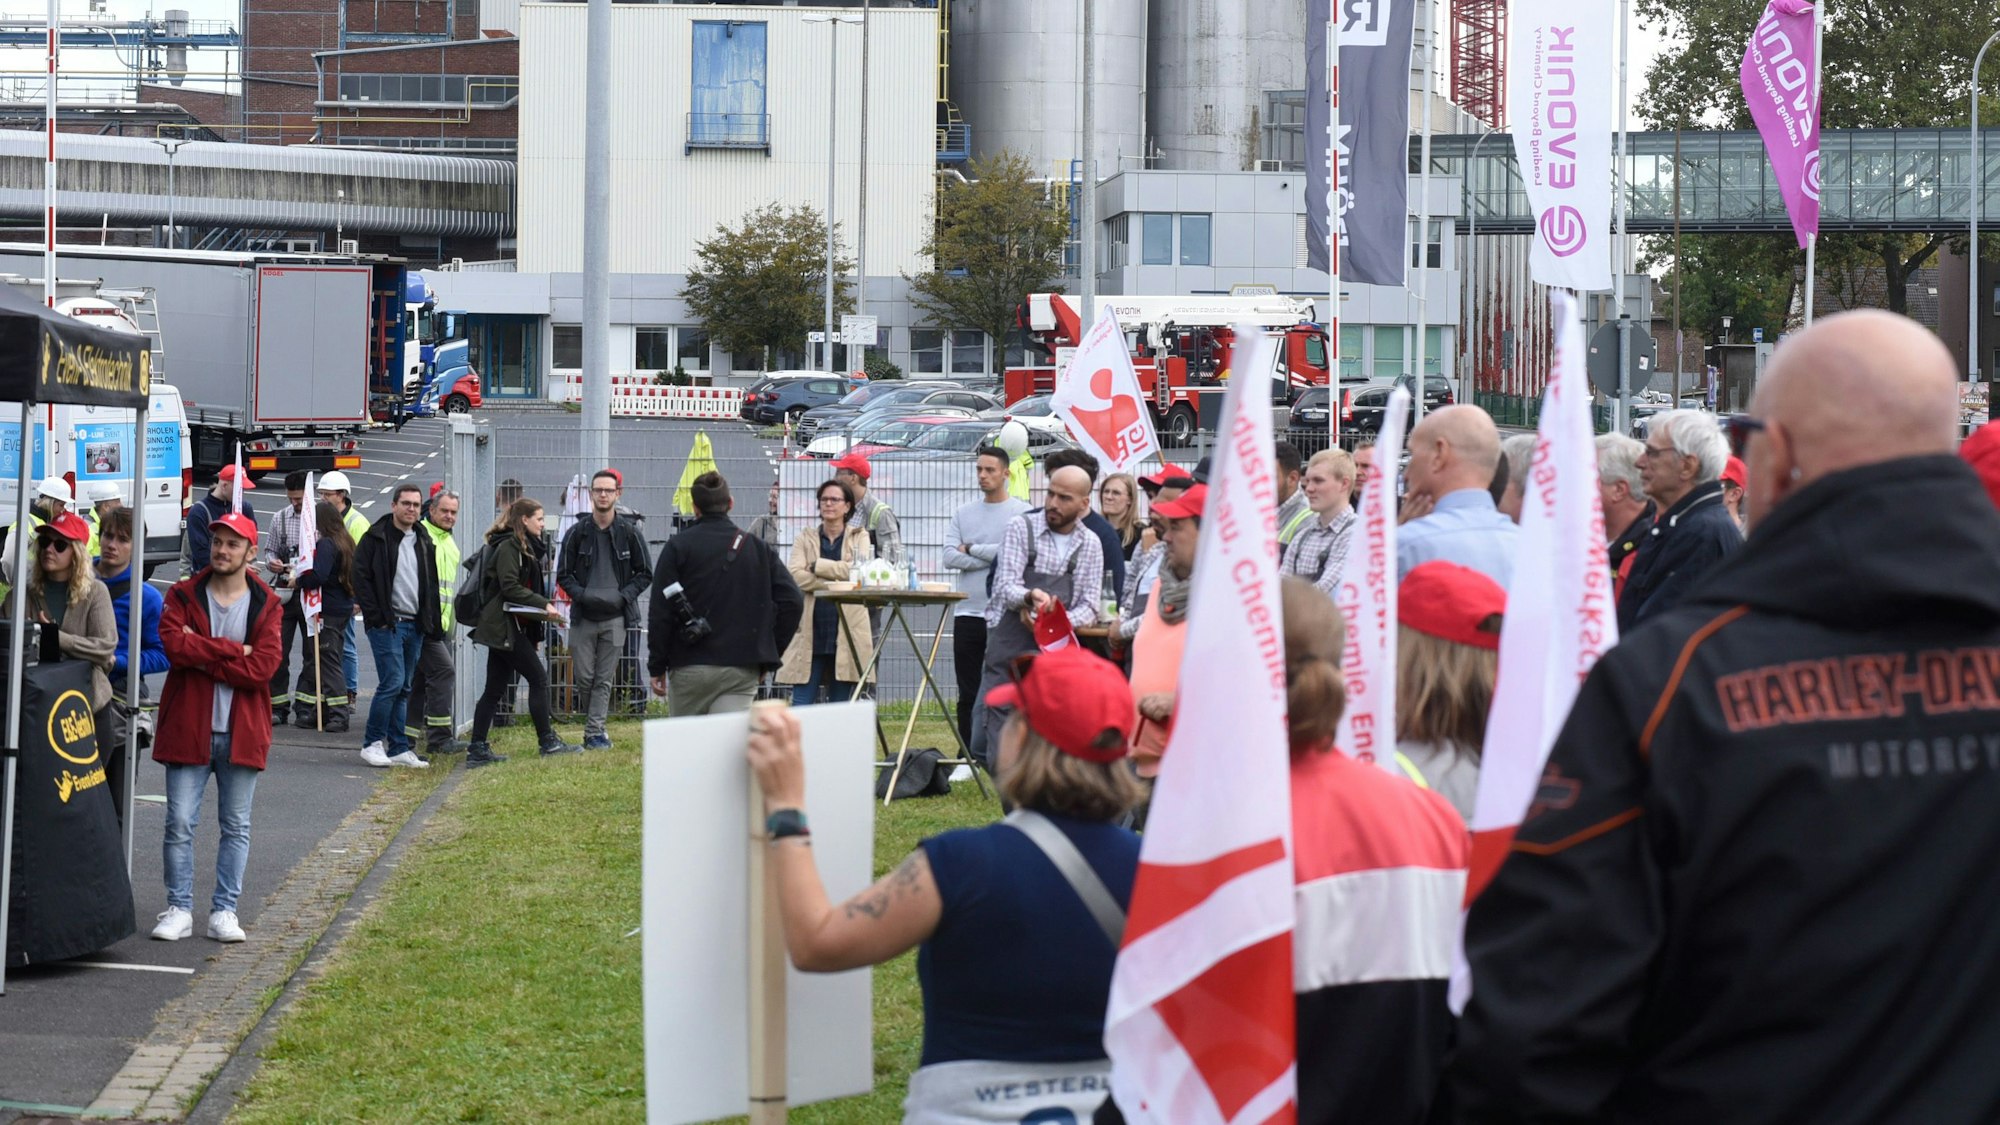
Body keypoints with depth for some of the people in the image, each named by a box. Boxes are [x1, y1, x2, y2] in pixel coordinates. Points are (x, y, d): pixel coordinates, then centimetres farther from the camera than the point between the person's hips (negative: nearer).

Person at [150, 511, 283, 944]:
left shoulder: (266, 605, 2)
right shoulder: (183, 596, 4)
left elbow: (263, 666, -12)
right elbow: (174, 644, -15)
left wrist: (202, 656, -13)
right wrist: (233, 651, -14)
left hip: (242, 731, 0)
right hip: (188, 727, 0)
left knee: (236, 827, 6)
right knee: (180, 824, -1)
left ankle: (224, 911, 13)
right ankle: (179, 909, 7)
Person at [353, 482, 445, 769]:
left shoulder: (424, 543, 15)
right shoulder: (376, 538, -3)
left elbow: (431, 586, 21)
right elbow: (360, 578, -7)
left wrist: (433, 622, 11)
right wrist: (375, 616, -13)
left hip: (415, 626, 6)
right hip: (387, 624, -6)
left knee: (403, 688, 9)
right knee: (392, 683, -13)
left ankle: (399, 749, 11)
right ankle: (372, 743, -1)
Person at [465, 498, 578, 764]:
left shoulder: (526, 547, 20)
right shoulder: (508, 546, -10)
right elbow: (510, 587, -19)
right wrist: (544, 605, -19)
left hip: (512, 627, 10)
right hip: (504, 625, -10)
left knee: (495, 689, 8)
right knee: (538, 678, -5)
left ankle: (477, 749, 7)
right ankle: (548, 741, 0)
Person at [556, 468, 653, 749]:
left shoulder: (629, 533, 2)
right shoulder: (577, 532, 2)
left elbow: (644, 573, 7)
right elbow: (563, 574, 6)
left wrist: (625, 595, -9)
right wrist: (581, 594, -11)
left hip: (615, 617, -1)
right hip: (583, 617, 1)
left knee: (604, 680, -1)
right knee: (584, 678, 1)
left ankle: (594, 731, 1)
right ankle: (596, 728, 19)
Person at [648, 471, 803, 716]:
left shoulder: (678, 547, -1)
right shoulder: (758, 548, 7)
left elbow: (660, 611, -4)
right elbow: (793, 601, 1)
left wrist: (657, 667, 3)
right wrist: (768, 658, 7)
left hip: (689, 669, -1)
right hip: (743, 670, 1)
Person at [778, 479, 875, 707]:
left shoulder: (859, 537, 11)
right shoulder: (805, 538, 12)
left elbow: (859, 570, -9)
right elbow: (796, 575, -5)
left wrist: (817, 565, -7)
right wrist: (834, 584, -13)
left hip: (846, 634, 0)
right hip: (810, 633, 0)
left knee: (840, 705, 4)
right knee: (801, 703, -4)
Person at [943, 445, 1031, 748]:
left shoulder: (1022, 513, -1)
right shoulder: (963, 513, 11)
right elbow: (949, 556, -2)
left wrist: (971, 549, -7)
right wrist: (993, 558, -11)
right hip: (968, 613, 4)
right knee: (968, 694, 8)